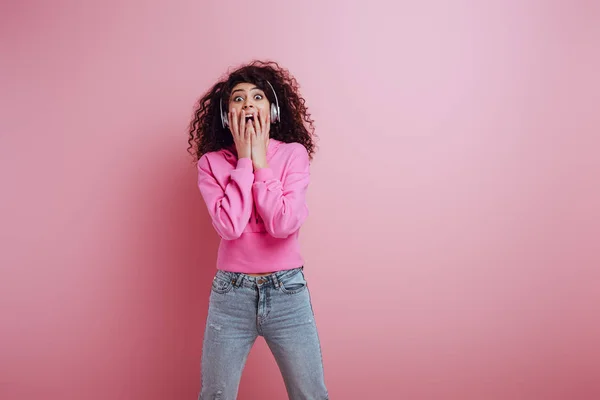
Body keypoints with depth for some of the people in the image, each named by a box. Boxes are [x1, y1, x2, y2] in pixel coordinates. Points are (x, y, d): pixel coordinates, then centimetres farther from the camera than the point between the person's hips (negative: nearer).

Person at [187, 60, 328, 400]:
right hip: (231, 294, 1)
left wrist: (261, 162, -13)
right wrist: (243, 160, -14)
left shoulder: (294, 154, -5)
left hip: (288, 291, 0)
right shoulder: (211, 162, -3)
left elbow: (284, 225, -18)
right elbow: (229, 227, -18)